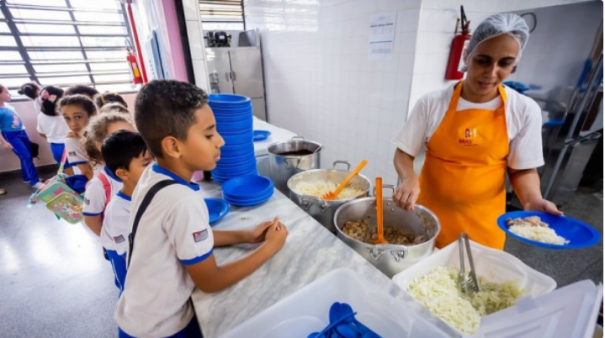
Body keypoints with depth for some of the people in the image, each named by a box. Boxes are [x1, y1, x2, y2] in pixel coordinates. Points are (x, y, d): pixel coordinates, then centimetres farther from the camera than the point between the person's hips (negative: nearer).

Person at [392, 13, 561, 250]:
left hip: (481, 222, 1)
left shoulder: (525, 110, -5)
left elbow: (523, 169, 2)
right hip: (428, 210, 0)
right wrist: (409, 179, -26)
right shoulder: (432, 103, -9)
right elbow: (403, 153, -6)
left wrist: (533, 200, -17)